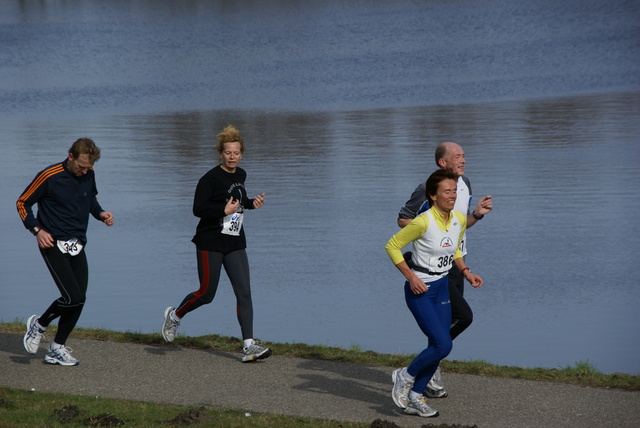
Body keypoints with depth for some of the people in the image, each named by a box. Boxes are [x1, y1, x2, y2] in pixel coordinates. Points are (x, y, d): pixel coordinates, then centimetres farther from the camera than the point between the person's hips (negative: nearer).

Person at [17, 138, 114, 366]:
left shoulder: (89, 175, 4)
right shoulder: (49, 176, -13)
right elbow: (22, 203, -2)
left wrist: (100, 213, 4)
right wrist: (37, 230, -13)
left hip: (77, 245, 6)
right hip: (54, 244, -6)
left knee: (79, 300, 0)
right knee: (73, 297, -17)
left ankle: (57, 349, 13)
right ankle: (39, 324, 10)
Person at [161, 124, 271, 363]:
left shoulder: (240, 175, 11)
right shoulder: (211, 178, -13)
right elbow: (198, 209, -16)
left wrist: (251, 203, 10)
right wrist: (224, 210, -24)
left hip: (235, 244, 6)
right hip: (210, 244, -6)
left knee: (244, 292, -6)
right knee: (206, 293, 2)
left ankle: (249, 346, -8)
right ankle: (174, 316, 32)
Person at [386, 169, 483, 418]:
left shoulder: (460, 221, 1)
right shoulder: (423, 222, -21)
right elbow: (392, 246, -13)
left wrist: (466, 272, 5)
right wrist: (411, 277, -17)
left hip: (442, 287, 7)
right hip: (420, 289, -7)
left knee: (439, 347, 6)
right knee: (443, 344, -15)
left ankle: (414, 397, 21)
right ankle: (406, 376, 10)